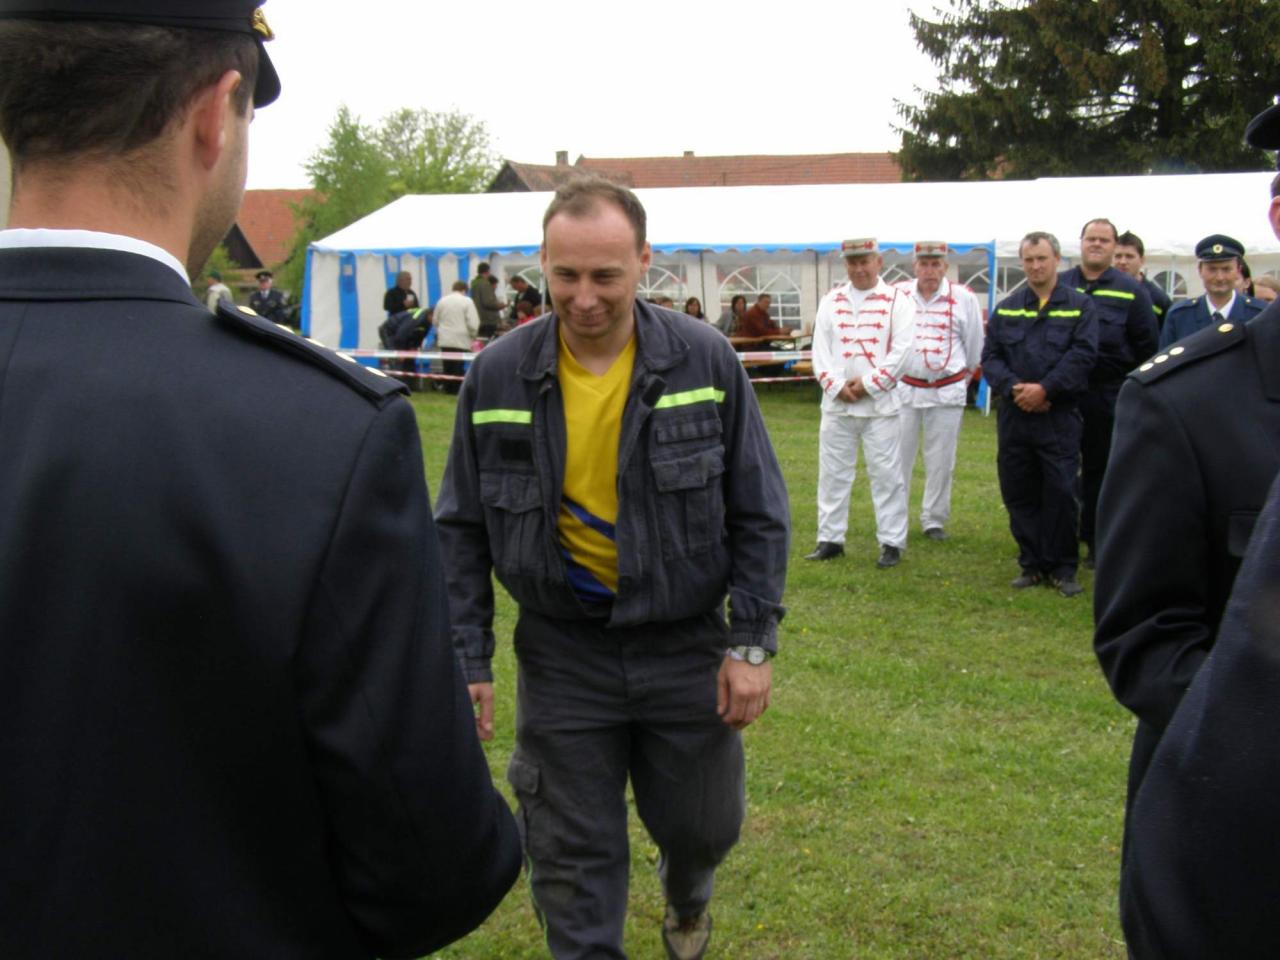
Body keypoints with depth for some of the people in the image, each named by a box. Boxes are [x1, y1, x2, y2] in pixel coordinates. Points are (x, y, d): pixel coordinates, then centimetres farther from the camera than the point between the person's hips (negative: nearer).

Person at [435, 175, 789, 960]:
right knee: (573, 861, 7)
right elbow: (463, 531, 2)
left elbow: (760, 514, -2)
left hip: (685, 645, 0)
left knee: (703, 826, 17)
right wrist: (468, 658, -2)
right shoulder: (498, 375, -6)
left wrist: (753, 643, -7)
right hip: (562, 653, 0)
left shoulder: (705, 361, -9)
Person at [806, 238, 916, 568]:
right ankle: (830, 539, 16)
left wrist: (867, 384, -13)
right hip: (836, 402, 4)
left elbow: (901, 351, -9)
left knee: (886, 474, -1)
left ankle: (892, 543, 7)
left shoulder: (898, 301, -1)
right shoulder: (831, 301, 10)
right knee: (832, 472, 7)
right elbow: (820, 349, 4)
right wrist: (837, 386, -10)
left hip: (881, 402, -4)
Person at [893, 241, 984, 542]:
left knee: (940, 460, 6)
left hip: (947, 391, 0)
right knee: (898, 457, 2)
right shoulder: (898, 295, -3)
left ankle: (934, 520, 17)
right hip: (904, 388, 0)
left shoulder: (964, 298, -4)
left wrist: (965, 376, 16)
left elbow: (975, 345, 8)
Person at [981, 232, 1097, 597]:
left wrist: (1044, 389, -16)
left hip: (1059, 416, -3)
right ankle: (1032, 564, 17)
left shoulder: (1079, 306, 3)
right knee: (1018, 494, 6)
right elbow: (990, 356, 6)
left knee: (1060, 493, -4)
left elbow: (1082, 354, -8)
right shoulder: (1007, 309, 12)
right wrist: (1013, 388, -12)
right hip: (1014, 415, 3)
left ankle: (1062, 568, 7)